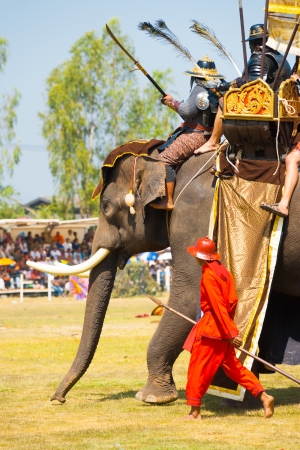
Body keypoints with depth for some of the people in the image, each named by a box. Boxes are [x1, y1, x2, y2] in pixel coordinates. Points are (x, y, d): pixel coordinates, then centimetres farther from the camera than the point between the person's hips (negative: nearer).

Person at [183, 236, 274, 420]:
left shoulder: (208, 275, -16)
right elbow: (232, 301, 13)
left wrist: (231, 333, -23)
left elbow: (218, 306, -20)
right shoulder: (224, 272, 10)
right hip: (224, 329, 9)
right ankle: (263, 395, 5)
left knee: (198, 368, 1)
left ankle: (195, 410, 4)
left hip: (210, 328, -9)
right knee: (232, 366, 14)